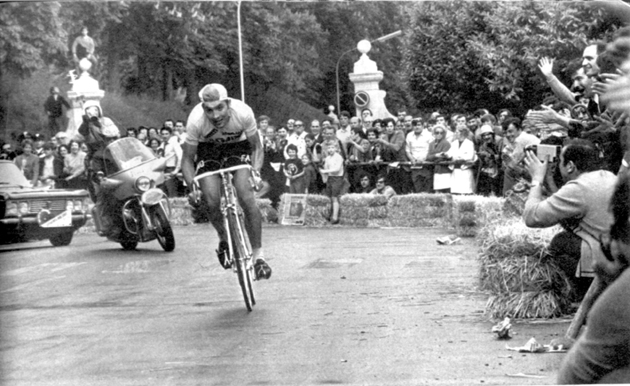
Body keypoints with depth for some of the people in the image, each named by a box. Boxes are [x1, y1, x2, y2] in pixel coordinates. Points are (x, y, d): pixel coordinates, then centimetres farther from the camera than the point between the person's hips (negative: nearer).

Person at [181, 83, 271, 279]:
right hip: (207, 150, 1)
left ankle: (258, 255, -10)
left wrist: (255, 171, -32)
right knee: (212, 202, -17)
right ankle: (224, 240, 15)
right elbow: (187, 158, -17)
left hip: (238, 147, 0)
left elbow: (256, 146, -15)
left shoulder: (243, 112, -32)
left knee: (247, 198, -21)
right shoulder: (196, 120, -32)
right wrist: (192, 187, -32)